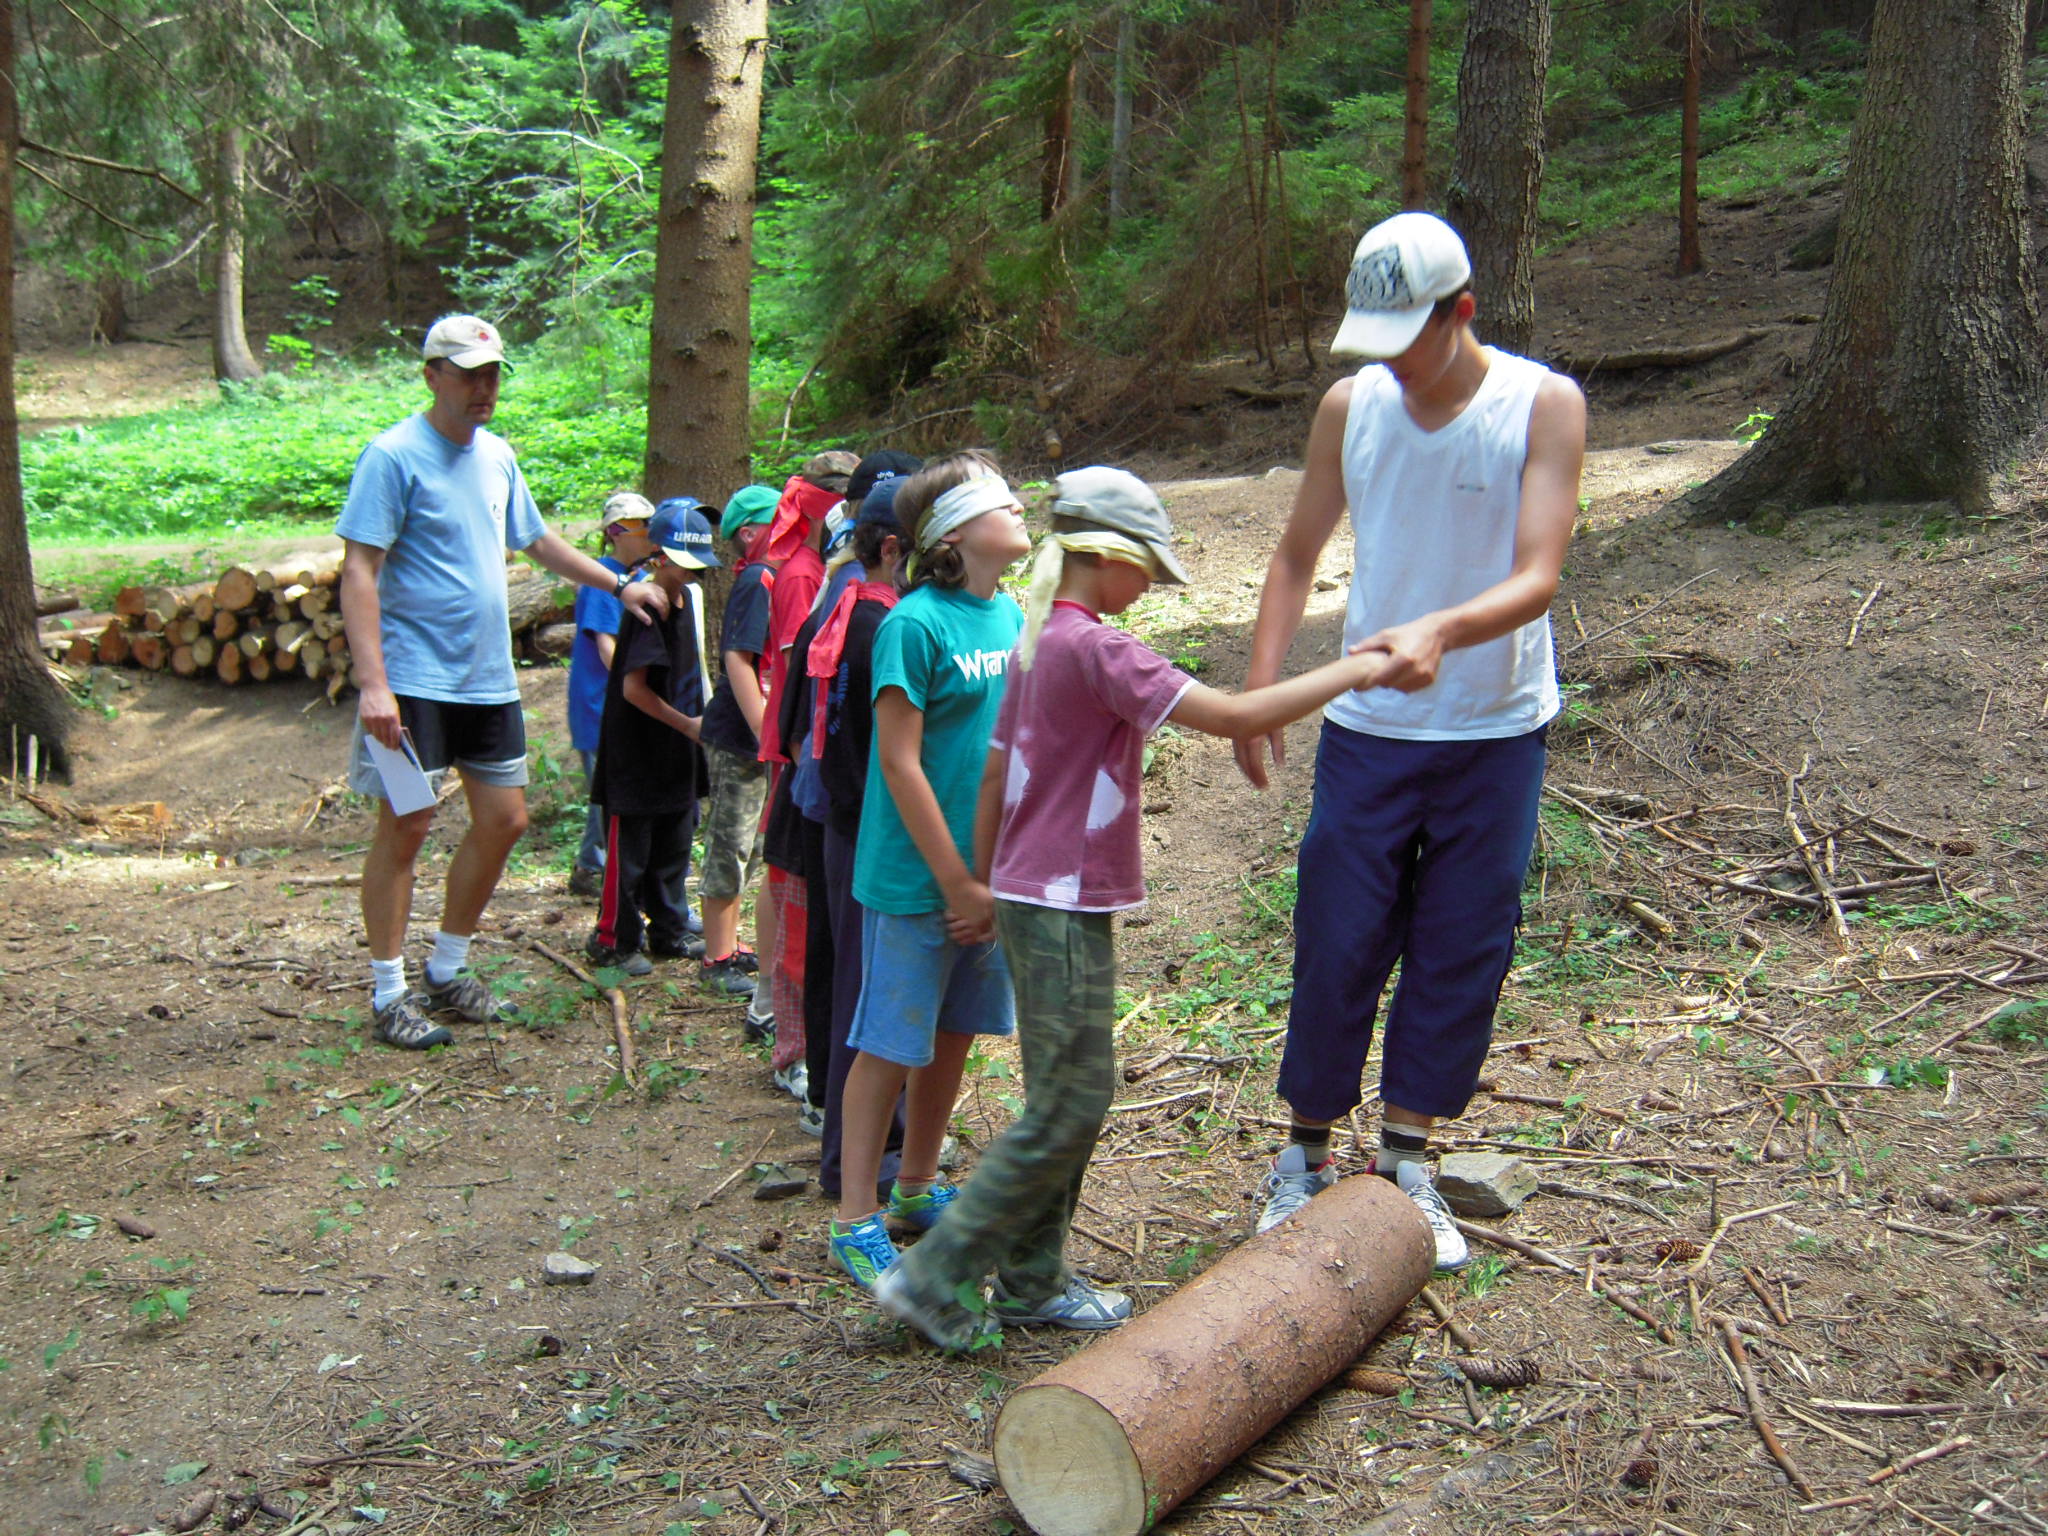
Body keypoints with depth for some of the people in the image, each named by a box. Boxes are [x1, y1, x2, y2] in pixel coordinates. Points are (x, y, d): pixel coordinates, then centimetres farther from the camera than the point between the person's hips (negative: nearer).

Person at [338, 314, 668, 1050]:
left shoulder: (497, 456, 12)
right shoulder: (395, 456, -10)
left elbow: (538, 542, 28)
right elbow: (359, 572, -16)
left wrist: (619, 584, 24)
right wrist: (372, 682, -24)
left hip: (488, 678, 7)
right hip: (415, 677, -7)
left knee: (504, 820, 9)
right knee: (406, 825, -3)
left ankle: (447, 970, 24)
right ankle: (388, 992, 9)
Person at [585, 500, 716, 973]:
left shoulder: (689, 598, 9)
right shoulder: (647, 609, -18)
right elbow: (633, 688, -20)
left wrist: (701, 720, 11)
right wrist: (686, 723, -15)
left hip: (678, 753, 8)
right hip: (637, 751, -8)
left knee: (673, 849, 15)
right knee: (629, 851, 0)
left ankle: (668, 933, 26)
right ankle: (614, 939, 11)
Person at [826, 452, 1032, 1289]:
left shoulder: (1012, 616, 7)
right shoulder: (914, 625, -16)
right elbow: (900, 763, -17)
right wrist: (957, 882, -15)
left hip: (989, 872, 7)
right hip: (916, 876, -7)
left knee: (954, 1034, 17)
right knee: (888, 1046, 2)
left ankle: (917, 1189, 34)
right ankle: (856, 1221, 15)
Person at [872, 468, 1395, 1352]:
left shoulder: (1036, 645, 12)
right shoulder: (1096, 648, -17)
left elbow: (993, 781, 17)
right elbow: (1236, 718, -23)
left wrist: (985, 887, 23)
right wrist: (1350, 673, -13)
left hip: (1029, 900, 10)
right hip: (1065, 909, -10)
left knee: (1068, 1097, 15)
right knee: (1069, 1104, -3)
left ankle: (1031, 1282, 23)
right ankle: (936, 1275, 2)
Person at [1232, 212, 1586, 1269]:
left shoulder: (1544, 406, -10)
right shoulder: (1350, 407, -1)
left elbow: (1537, 578, -19)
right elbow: (1297, 555, 7)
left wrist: (1442, 631, -39)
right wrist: (1259, 688, -3)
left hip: (1495, 734, -1)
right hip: (1367, 727, 2)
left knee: (1460, 953, 6)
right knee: (1335, 945, 3)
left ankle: (1406, 1163, 21)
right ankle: (1307, 1155, 20)